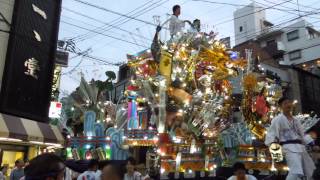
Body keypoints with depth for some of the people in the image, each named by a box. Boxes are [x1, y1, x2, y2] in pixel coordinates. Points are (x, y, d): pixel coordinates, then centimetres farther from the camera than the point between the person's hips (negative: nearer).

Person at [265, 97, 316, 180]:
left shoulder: (295, 120, 21)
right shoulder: (278, 119, -3)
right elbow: (271, 133, -8)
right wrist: (272, 142, -25)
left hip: (300, 147, 9)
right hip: (290, 147, -9)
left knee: (311, 172, 15)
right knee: (296, 172, -28)